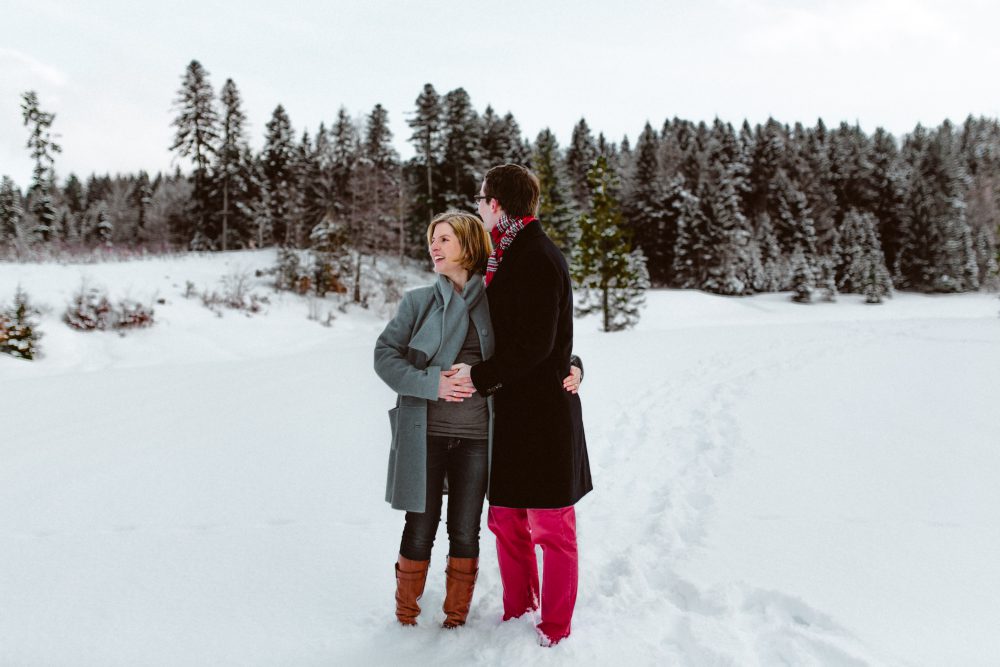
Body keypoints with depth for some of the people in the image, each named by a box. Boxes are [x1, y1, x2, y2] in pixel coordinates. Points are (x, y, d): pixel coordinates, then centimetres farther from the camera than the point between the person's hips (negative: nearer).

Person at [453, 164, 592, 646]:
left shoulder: (538, 259, -17)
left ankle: (555, 628, 18)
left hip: (543, 413, -9)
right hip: (510, 411, 9)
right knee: (505, 520, 17)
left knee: (551, 528, 4)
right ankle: (518, 611, 33)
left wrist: (480, 374, -15)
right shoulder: (508, 257, 14)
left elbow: (535, 345, -21)